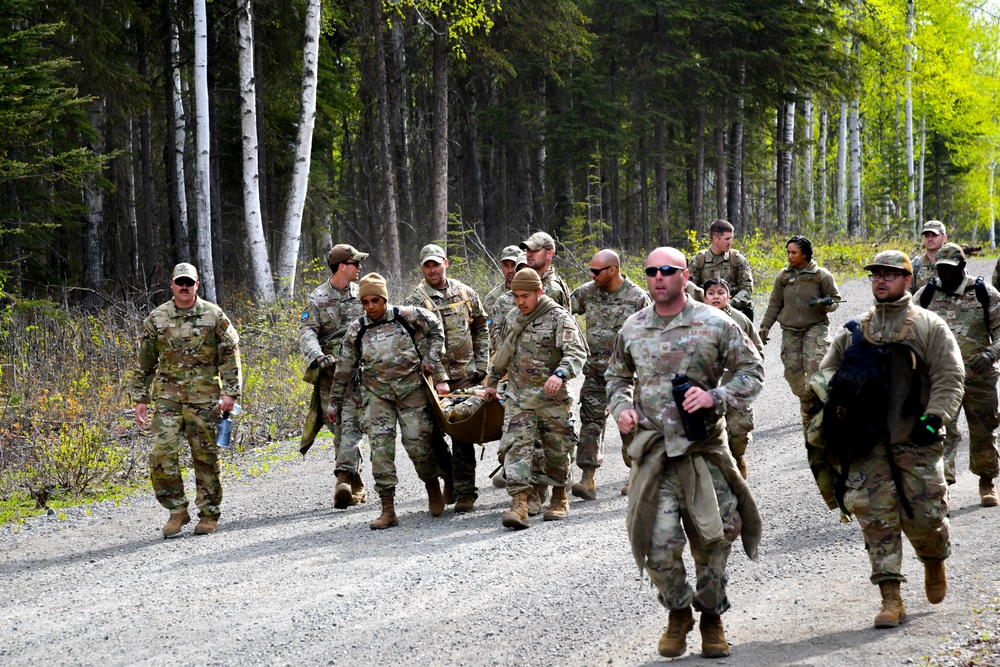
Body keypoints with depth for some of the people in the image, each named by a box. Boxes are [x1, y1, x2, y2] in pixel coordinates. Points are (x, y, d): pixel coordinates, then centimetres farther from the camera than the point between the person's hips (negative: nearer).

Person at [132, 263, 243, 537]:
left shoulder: (214, 316, 2)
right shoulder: (156, 319, 7)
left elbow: (230, 357, 1)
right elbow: (145, 362, 13)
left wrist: (229, 392, -9)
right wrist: (140, 398, 9)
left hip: (204, 398, -2)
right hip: (168, 396, 2)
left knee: (206, 457, 2)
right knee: (162, 454, -9)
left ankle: (209, 514, 14)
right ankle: (177, 511, 3)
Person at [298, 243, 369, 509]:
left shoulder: (362, 293, 11)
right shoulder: (317, 299, 3)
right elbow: (307, 332, -8)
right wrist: (317, 356, -26)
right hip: (329, 372, 0)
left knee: (350, 422, -16)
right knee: (338, 428, 2)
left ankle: (344, 478, -26)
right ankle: (357, 488, 12)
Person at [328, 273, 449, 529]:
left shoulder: (407, 316, -5)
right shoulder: (357, 330, 0)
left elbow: (435, 328, 12)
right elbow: (344, 368, 8)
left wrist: (431, 358, 4)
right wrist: (333, 402, 11)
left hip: (411, 390, -1)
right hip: (377, 393, 1)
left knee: (418, 443, -3)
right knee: (380, 446, -11)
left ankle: (433, 487, 28)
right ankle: (388, 510, -10)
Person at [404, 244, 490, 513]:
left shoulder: (465, 294, 7)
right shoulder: (415, 301, -3)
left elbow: (481, 328, 19)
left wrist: (481, 364, 11)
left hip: (465, 376, 1)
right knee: (432, 432, 0)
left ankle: (465, 492, 1)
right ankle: (450, 477, 25)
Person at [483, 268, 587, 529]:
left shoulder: (559, 318, -10)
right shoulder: (515, 321, 11)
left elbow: (577, 353, -21)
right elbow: (504, 353, 26)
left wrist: (560, 374, -38)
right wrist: (492, 381, 32)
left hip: (551, 397, -4)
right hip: (518, 397, 4)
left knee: (556, 450, 8)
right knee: (515, 447, -11)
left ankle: (559, 498, 28)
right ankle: (519, 504, -18)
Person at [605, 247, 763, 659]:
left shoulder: (715, 324, -2)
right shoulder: (632, 329, 8)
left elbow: (752, 371, 3)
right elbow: (617, 376, 24)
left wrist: (715, 397, -13)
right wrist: (621, 408, 4)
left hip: (705, 449, -1)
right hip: (654, 451, 2)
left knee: (713, 539, 5)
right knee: (658, 543, -6)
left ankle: (711, 617, 24)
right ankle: (678, 612, 19)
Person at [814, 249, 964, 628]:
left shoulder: (929, 326, 4)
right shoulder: (854, 331, 14)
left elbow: (950, 376, -2)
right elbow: (827, 373, 20)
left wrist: (934, 417, -16)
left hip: (916, 442, -3)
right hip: (868, 444, 3)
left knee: (925, 516, -4)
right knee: (876, 517, -5)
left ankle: (935, 561, 31)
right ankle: (891, 599, -1)